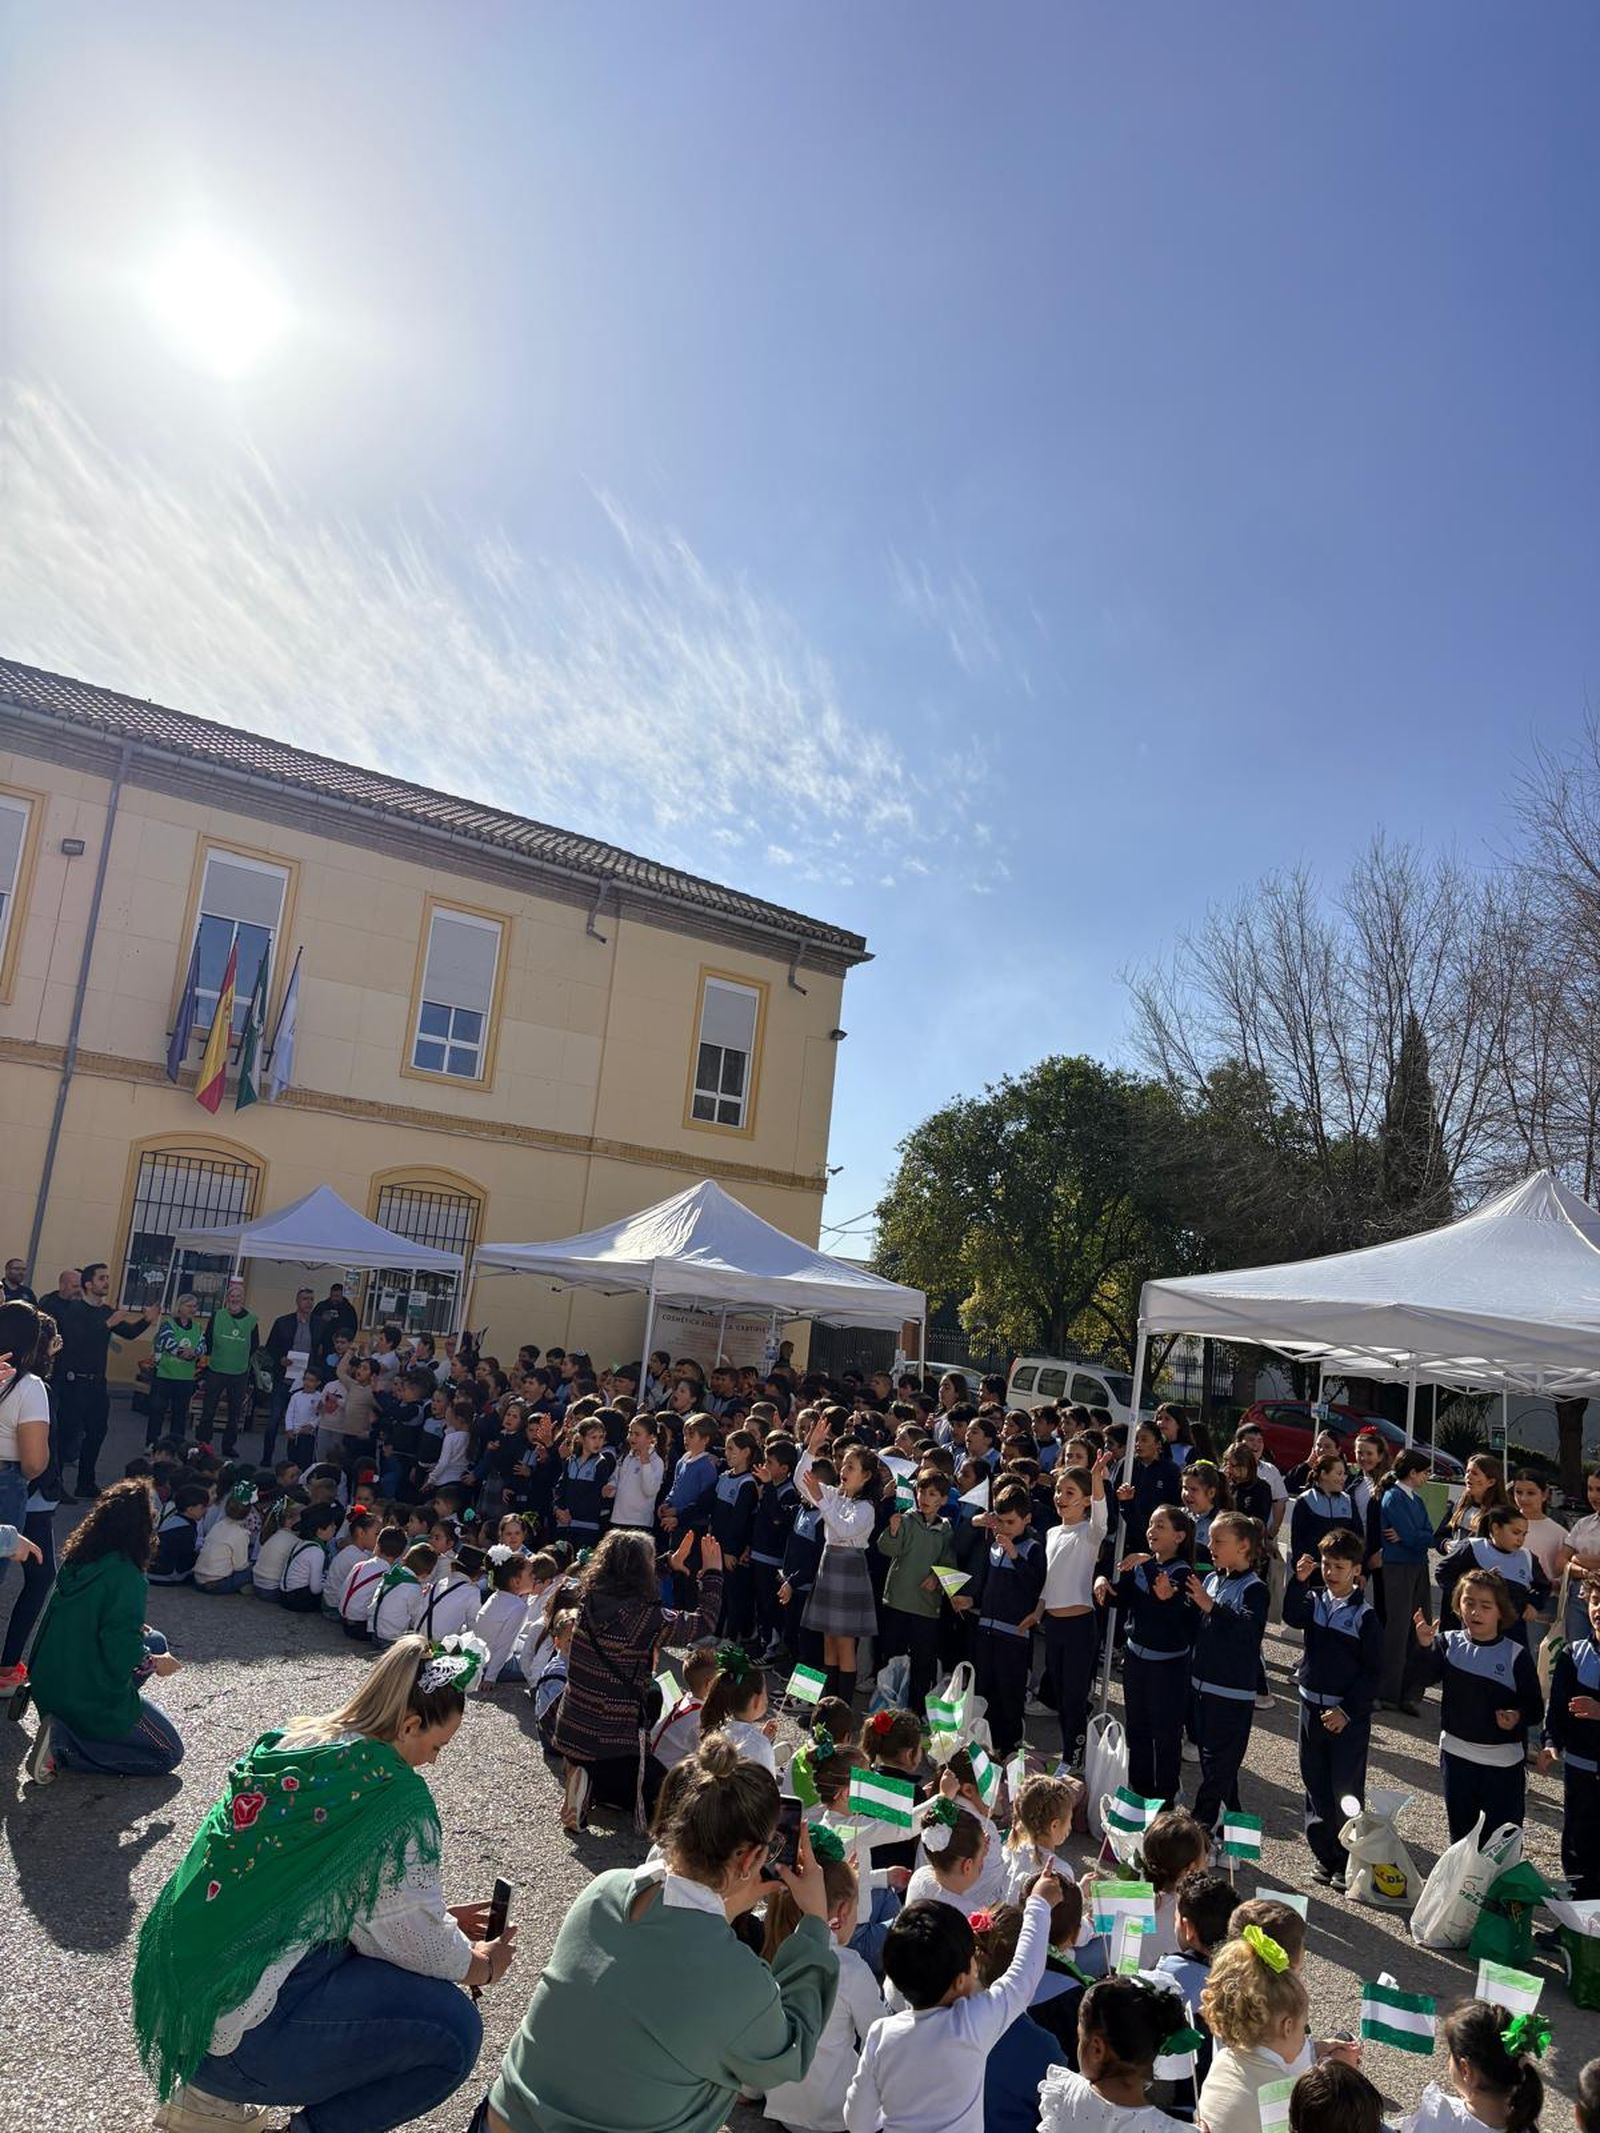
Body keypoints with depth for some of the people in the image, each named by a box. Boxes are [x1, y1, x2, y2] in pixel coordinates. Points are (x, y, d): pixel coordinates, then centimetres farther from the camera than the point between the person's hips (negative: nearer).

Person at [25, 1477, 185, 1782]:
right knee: (169, 1752, 7)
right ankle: (64, 1745, -7)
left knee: (156, 1642, 23)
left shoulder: (76, 1560, 0)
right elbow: (121, 1652, -25)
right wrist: (155, 1664, -7)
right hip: (91, 1698, -8)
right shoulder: (125, 1576, -23)